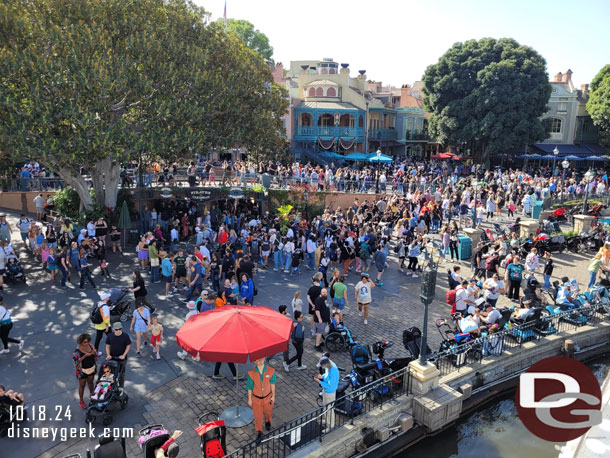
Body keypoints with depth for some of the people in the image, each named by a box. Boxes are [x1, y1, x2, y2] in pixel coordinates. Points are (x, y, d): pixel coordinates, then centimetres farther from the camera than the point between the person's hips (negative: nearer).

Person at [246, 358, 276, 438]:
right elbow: (249, 387, -9)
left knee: (268, 411, 25)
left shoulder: (271, 371, -20)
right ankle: (259, 431, 44)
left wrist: (273, 396, 1)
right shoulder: (251, 373, -22)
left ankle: (268, 421, 60)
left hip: (267, 397, 1)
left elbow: (272, 383, -5)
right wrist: (249, 399, -1)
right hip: (256, 398, -1)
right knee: (258, 415, 16)